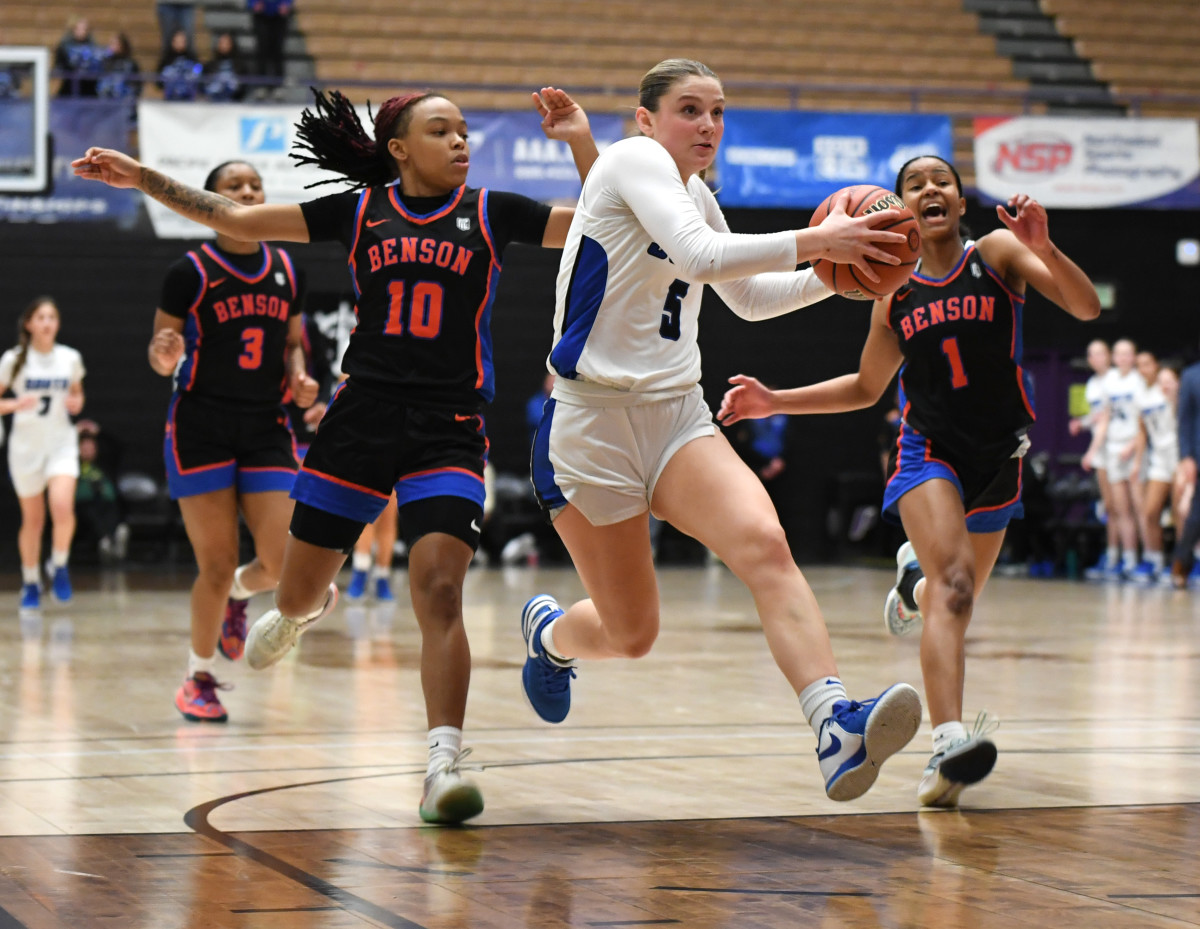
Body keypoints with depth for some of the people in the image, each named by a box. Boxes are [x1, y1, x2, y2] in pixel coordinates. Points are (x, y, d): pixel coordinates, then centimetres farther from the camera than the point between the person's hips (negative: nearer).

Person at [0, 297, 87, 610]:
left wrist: (76, 403, -4)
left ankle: (59, 567, 2)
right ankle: (30, 582, 25)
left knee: (62, 506, -21)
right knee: (32, 519, 7)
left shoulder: (71, 358, 2)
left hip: (61, 442, 1)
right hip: (26, 444, -1)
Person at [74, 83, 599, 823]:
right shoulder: (360, 211, 6)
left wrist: (581, 142, -12)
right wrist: (143, 177, 5)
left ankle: (445, 763, -18)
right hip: (360, 420, 2)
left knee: (439, 592, -21)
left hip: (449, 429, -2)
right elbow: (237, 219, 9)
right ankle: (307, 607, 52)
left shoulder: (490, 212, 4)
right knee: (297, 593, 14)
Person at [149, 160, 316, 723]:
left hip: (266, 428, 4)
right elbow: (160, 355, -2)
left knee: (284, 564, -7)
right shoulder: (190, 273, -7)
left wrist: (299, 379, -1)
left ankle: (237, 595, 30)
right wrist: (165, 357, -24)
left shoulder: (286, 272, 7)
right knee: (217, 565, -3)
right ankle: (199, 680, 18)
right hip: (202, 427, -4)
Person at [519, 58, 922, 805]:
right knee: (631, 633, 3)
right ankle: (547, 631, 41)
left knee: (765, 544, -25)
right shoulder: (634, 159, -9)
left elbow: (750, 298, 28)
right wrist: (814, 241, -28)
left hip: (677, 416, 6)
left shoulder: (696, 194, 15)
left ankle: (837, 727, -43)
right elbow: (698, 254, -27)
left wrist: (836, 271, 13)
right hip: (591, 421, -6)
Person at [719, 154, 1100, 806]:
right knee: (954, 587, -26)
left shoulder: (997, 252, -4)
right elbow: (866, 387, 18)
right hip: (928, 451, -1)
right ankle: (948, 743, -41)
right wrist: (775, 402, 7)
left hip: (998, 458, 1)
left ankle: (915, 578, 54)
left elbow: (1086, 308, -16)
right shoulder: (895, 292, 4)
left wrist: (1044, 249, -34)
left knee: (954, 599, 15)